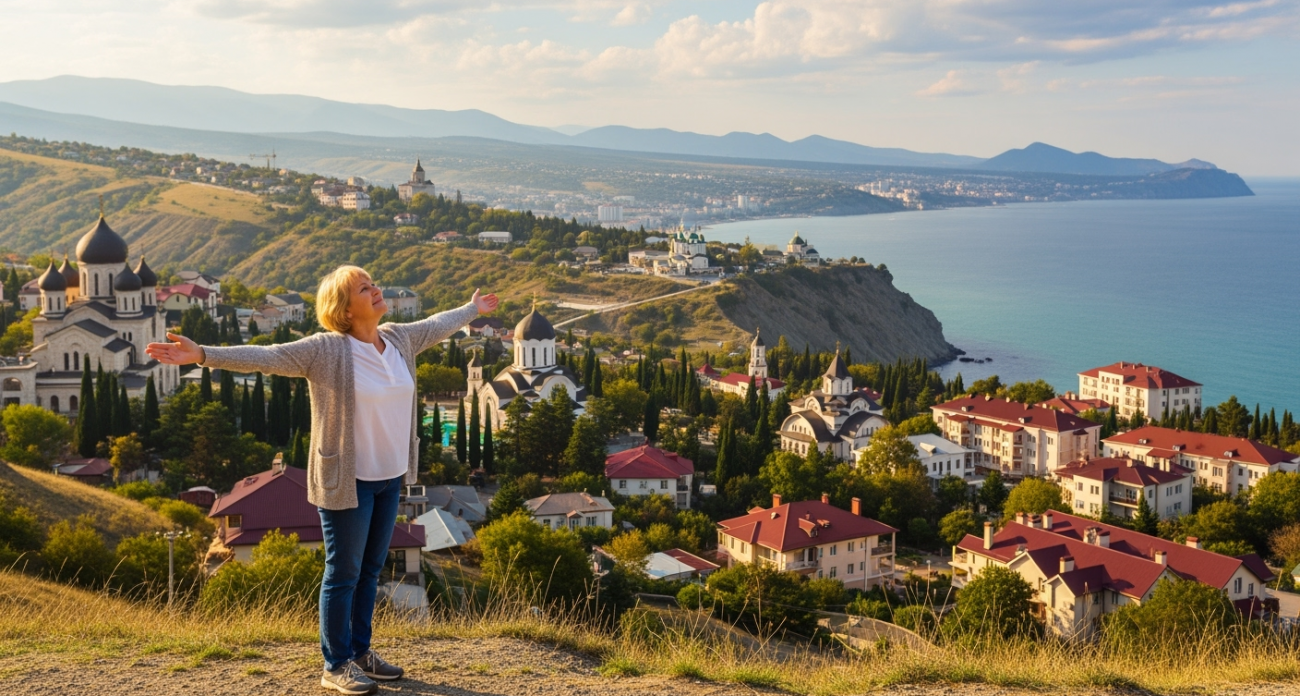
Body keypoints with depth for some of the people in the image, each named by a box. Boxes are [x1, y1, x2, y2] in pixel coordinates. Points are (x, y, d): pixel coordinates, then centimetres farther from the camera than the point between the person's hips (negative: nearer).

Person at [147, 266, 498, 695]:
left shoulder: (400, 339, 4)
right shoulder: (324, 350, -15)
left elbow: (438, 325, 23)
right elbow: (265, 357, -23)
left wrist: (473, 309, 39)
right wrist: (203, 355, -34)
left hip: (391, 478, 7)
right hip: (347, 480, -7)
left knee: (371, 569, 17)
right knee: (344, 573, 3)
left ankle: (360, 652, 31)